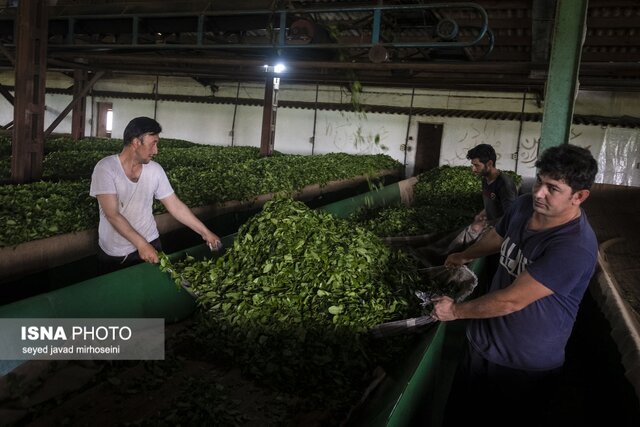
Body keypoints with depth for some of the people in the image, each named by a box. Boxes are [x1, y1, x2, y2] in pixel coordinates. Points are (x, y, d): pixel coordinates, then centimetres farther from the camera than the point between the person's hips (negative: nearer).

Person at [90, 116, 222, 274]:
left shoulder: (155, 170, -5)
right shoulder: (105, 168, -18)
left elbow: (175, 206, 0)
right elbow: (112, 215, -24)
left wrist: (205, 232, -3)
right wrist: (141, 244, -29)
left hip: (150, 244, 3)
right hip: (113, 253, -3)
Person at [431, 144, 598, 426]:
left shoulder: (575, 247, -30)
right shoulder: (524, 205, -7)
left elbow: (511, 301, -28)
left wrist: (456, 311, -14)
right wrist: (465, 256, 34)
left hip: (526, 368, -6)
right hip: (482, 345, 6)